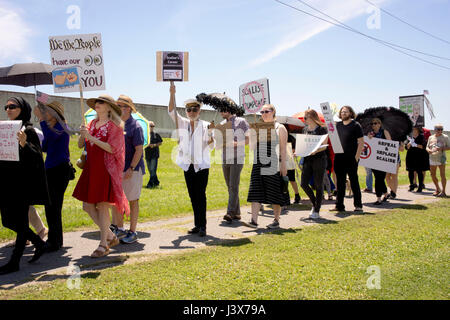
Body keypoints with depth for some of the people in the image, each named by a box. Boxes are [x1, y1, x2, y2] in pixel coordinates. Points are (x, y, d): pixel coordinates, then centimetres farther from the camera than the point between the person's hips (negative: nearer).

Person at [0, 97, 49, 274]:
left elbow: (37, 157, -15)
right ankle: (39, 243, 29)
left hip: (22, 182, -8)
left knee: (19, 221, 0)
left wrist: (24, 144, -32)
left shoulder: (28, 130, -8)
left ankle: (14, 262, 9)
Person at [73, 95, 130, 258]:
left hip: (105, 169, -7)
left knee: (102, 206, -4)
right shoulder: (92, 123, 14)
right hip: (91, 168, 7)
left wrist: (91, 137, -18)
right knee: (87, 206, 7)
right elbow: (80, 145, 14)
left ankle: (103, 245, 9)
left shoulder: (114, 125, -6)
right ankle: (111, 236, 22)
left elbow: (111, 148, -17)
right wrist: (82, 135, -7)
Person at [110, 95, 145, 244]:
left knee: (133, 201, 3)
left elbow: (139, 150, -13)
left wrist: (131, 169, -19)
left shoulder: (135, 126, -9)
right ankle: (119, 229, 24)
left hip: (132, 169, -7)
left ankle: (132, 232, 13)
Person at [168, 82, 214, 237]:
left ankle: (202, 226, -2)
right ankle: (197, 225, 18)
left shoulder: (205, 125, 0)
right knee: (193, 196, 9)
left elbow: (211, 146, -4)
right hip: (188, 165, 4)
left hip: (202, 165, -4)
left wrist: (211, 135, -25)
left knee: (201, 195, -7)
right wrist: (172, 94, -17)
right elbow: (171, 111, -4)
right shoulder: (182, 123, 9)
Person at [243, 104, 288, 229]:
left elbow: (283, 148, -3)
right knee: (256, 192, -3)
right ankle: (254, 220, -4)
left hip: (273, 165, -5)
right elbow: (253, 147, 16)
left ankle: (276, 221, 12)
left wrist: (283, 165, -10)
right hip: (258, 164, 5)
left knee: (275, 194, 1)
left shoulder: (280, 128, 2)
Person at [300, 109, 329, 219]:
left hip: (319, 159, -6)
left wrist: (315, 151, -26)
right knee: (304, 183, -1)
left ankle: (317, 211, 9)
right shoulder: (305, 130, 14)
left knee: (318, 185, 0)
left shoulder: (322, 129, -4)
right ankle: (314, 204, 23)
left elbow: (324, 146, -9)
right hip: (307, 159, 6)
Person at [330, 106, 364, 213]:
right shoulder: (337, 125, 11)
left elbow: (361, 142, -5)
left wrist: (356, 157, -12)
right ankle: (339, 205, 14)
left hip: (351, 159, -5)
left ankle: (358, 205, 8)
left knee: (354, 182, 1)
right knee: (340, 182, 8)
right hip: (339, 158, 5)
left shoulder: (355, 125, -2)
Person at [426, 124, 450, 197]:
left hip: (441, 158, -4)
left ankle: (443, 191, -3)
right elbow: (427, 147, 15)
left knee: (442, 175, -8)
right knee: (433, 175, 9)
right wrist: (429, 150, -8)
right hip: (432, 158, 4)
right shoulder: (431, 137, 13)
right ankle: (437, 189, 28)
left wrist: (442, 148, -17)